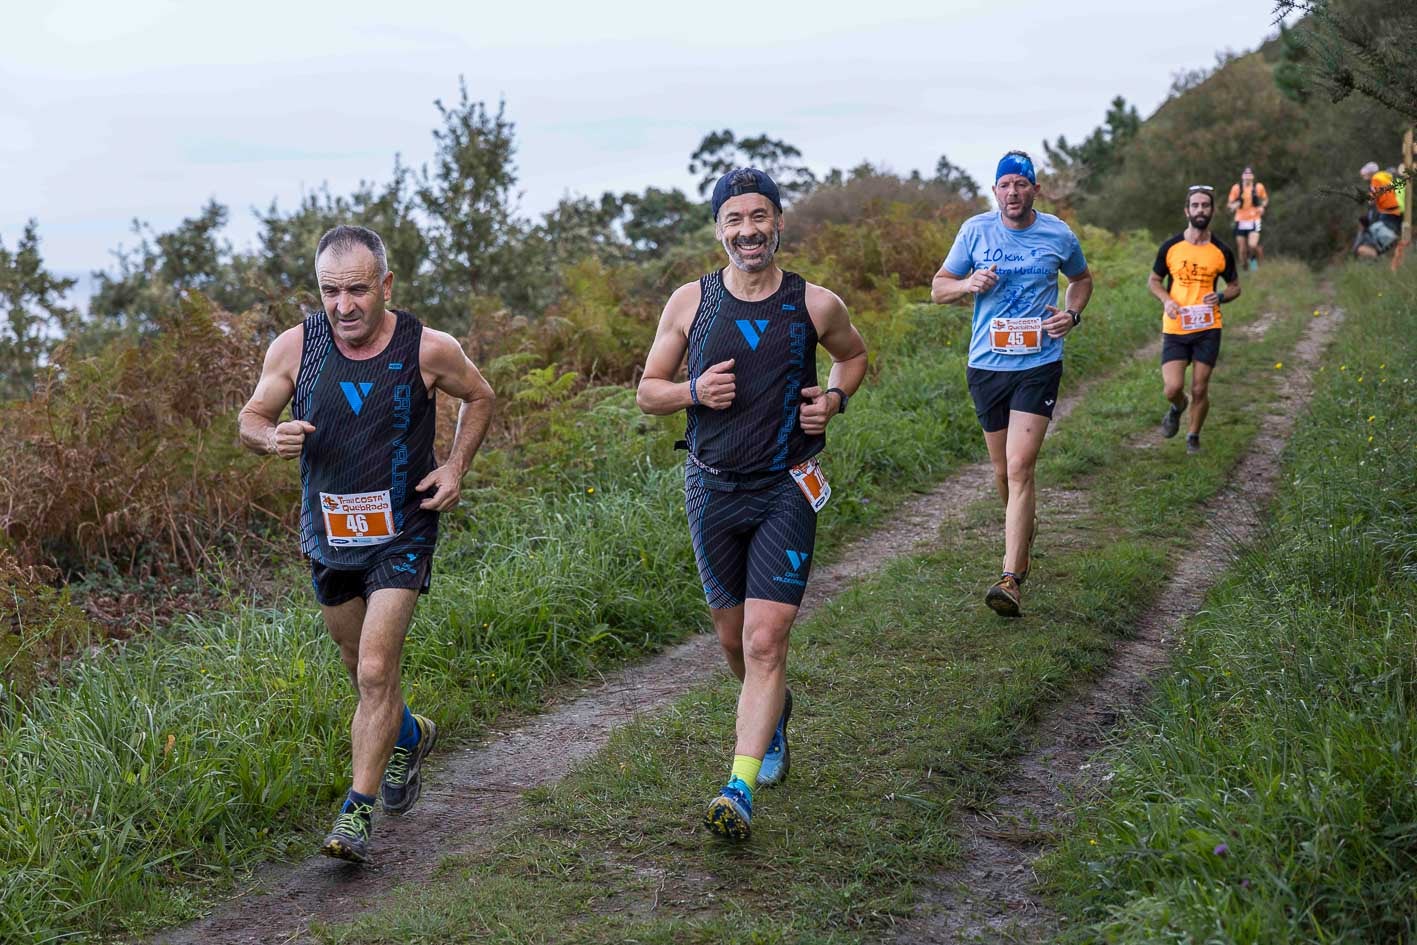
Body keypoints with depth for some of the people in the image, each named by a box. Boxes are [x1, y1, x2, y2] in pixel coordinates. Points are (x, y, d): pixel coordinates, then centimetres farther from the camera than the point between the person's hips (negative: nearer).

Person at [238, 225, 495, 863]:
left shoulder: (429, 350, -12)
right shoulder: (294, 348, -8)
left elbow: (478, 398, 7)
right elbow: (251, 419, 4)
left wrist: (456, 466, -6)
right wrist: (271, 438, -20)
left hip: (400, 535, -3)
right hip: (327, 535, 3)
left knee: (375, 672, -14)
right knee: (362, 670, 19)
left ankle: (358, 811, -3)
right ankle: (409, 735, 49)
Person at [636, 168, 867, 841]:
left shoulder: (815, 305, -4)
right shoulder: (690, 301, -1)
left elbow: (854, 355, 18)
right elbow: (648, 392, 5)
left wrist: (835, 397, -3)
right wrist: (693, 391, -15)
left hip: (787, 489, -2)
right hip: (712, 487, 2)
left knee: (765, 641, -13)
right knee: (732, 636, 15)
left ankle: (740, 790, -11)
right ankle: (773, 713, 47)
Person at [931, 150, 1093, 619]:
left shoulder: (1059, 235, 2)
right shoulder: (975, 230, 2)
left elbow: (1081, 279, 21)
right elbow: (939, 288, 8)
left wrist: (1072, 314, 1)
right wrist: (970, 284, -14)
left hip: (1039, 364, -2)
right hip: (986, 364, 2)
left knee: (1020, 467, -14)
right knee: (1003, 471, 12)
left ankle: (1011, 579, -15)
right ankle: (1025, 533, 42)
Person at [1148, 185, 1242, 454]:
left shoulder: (1221, 251, 1)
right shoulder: (1170, 247, -1)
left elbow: (1235, 286, 12)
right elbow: (1153, 280, 10)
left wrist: (1220, 297, -11)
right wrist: (1166, 300, -10)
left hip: (1207, 330, 0)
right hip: (1175, 329, 0)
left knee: (1200, 390, 3)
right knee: (1173, 388, -10)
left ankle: (1193, 436, 26)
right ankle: (1178, 407, 27)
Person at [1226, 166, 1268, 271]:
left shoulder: (1259, 187, -1)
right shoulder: (1236, 188, -1)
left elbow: (1265, 199, 15)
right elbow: (1230, 204, 7)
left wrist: (1262, 206, -6)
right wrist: (1234, 206, -17)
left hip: (1254, 220, -1)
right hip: (1240, 220, 1)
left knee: (1253, 245, -19)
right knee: (1242, 250, 3)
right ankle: (1245, 269, 19)